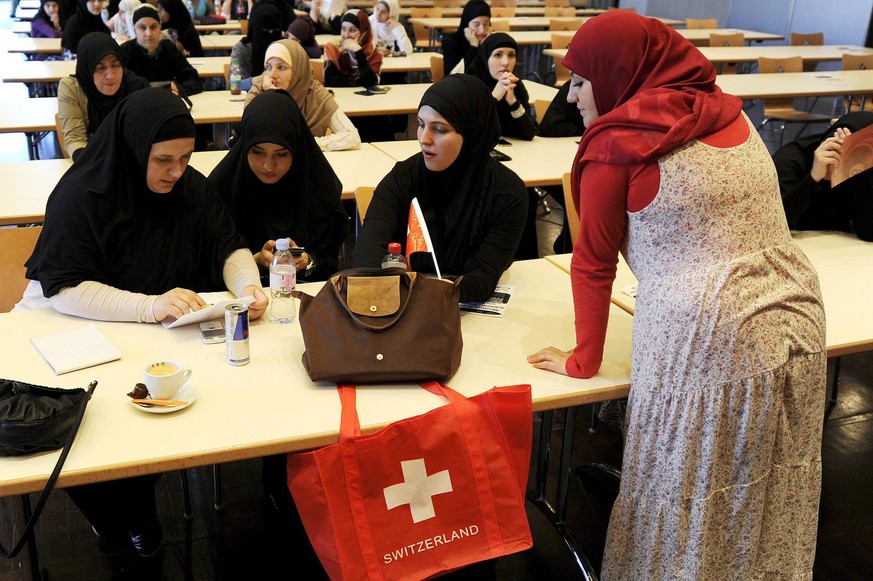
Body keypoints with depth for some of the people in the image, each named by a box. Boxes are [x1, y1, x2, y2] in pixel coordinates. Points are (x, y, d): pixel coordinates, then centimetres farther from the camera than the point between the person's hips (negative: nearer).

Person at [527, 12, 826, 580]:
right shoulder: (727, 112, 11)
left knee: (688, 502, 11)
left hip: (707, 339, -7)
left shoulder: (617, 142, -8)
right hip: (799, 318, 7)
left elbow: (593, 261, -1)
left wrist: (583, 361, 11)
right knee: (770, 500, 21)